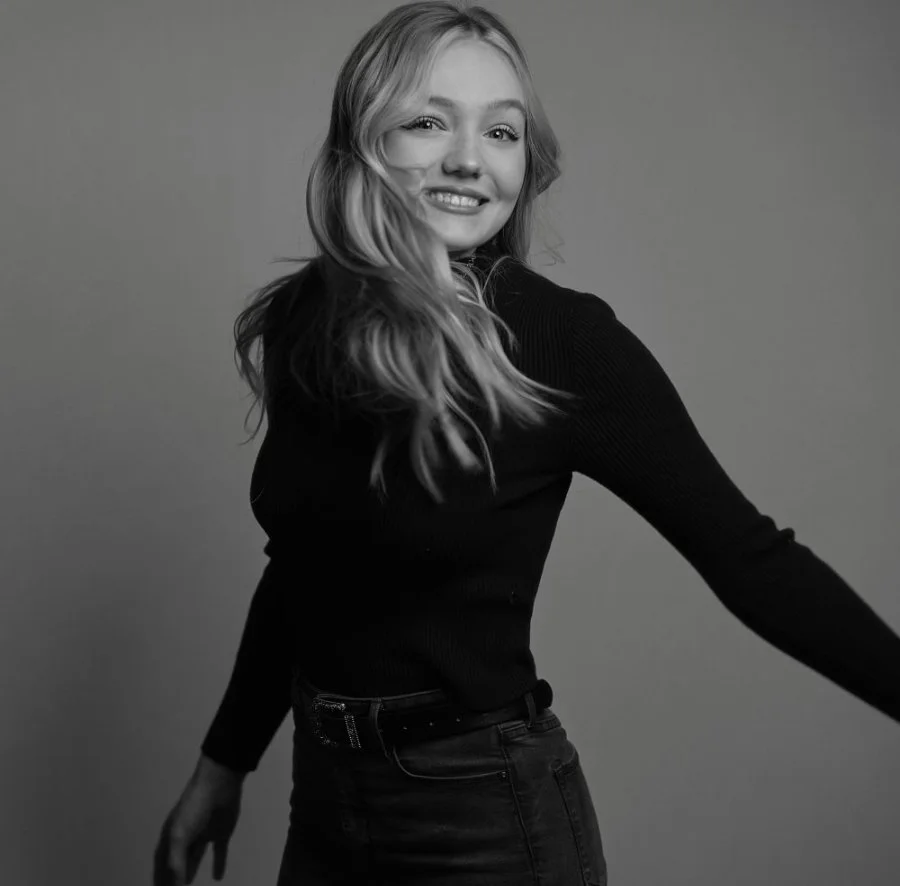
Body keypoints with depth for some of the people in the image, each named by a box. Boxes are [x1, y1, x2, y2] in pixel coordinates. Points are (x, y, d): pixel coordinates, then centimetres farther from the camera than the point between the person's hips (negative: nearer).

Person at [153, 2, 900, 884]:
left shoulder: (563, 341, -18)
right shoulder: (300, 323, -4)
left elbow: (747, 557, -13)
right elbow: (298, 570, 7)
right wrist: (224, 762, 14)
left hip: (487, 810, -4)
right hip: (323, 797, 5)